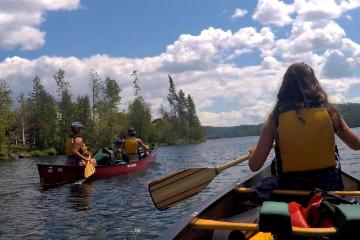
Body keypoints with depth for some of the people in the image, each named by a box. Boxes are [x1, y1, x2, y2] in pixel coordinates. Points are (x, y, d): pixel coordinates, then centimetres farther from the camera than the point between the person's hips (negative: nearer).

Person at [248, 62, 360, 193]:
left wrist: (253, 151, 10)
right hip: (328, 186, 2)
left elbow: (254, 166, -12)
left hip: (289, 188, -1)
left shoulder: (275, 118, -11)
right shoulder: (328, 111, -7)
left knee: (258, 189, 28)